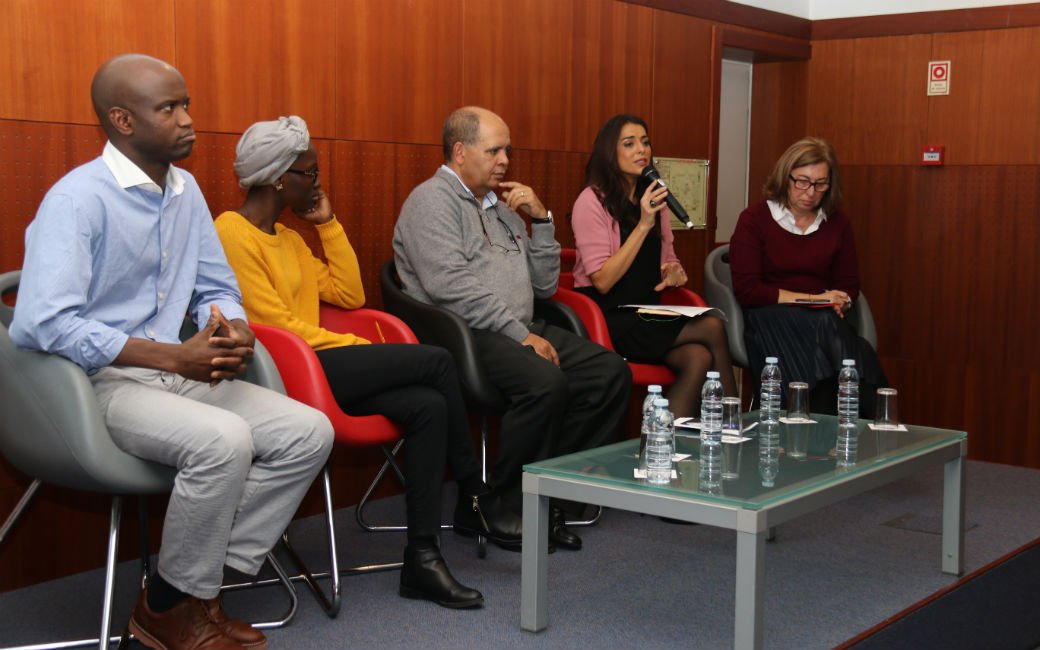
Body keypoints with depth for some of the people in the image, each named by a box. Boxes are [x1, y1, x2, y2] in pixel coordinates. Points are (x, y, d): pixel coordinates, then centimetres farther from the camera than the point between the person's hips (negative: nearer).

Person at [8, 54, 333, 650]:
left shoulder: (185, 190, 12)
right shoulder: (78, 198, -12)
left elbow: (219, 288, 20)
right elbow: (41, 324, -22)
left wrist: (233, 332, -6)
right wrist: (176, 358, -23)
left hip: (183, 374, 8)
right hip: (103, 384, -8)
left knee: (309, 432, -10)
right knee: (224, 439, -33)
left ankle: (202, 582, -6)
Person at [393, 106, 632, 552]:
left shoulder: (501, 207, 23)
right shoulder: (432, 201, -3)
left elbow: (544, 286, 23)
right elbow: (452, 286, -17)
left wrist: (541, 221, 10)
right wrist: (520, 334, -19)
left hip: (519, 331, 9)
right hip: (464, 335, -8)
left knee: (611, 371, -8)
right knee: (546, 382, -33)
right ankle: (498, 507, -16)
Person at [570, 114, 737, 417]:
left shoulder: (654, 200, 16)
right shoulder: (592, 201, -6)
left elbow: (668, 263, 28)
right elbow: (602, 281, -14)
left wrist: (674, 274, 2)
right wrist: (644, 224, -17)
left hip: (648, 317, 6)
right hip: (608, 320, -6)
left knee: (698, 359, -27)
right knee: (713, 327, -23)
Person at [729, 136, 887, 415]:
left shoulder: (838, 223, 17)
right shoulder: (754, 220, 5)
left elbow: (849, 286, 24)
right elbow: (747, 290, -4)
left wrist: (837, 304, -2)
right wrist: (812, 298, -6)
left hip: (825, 320, 3)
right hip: (768, 318, -3)